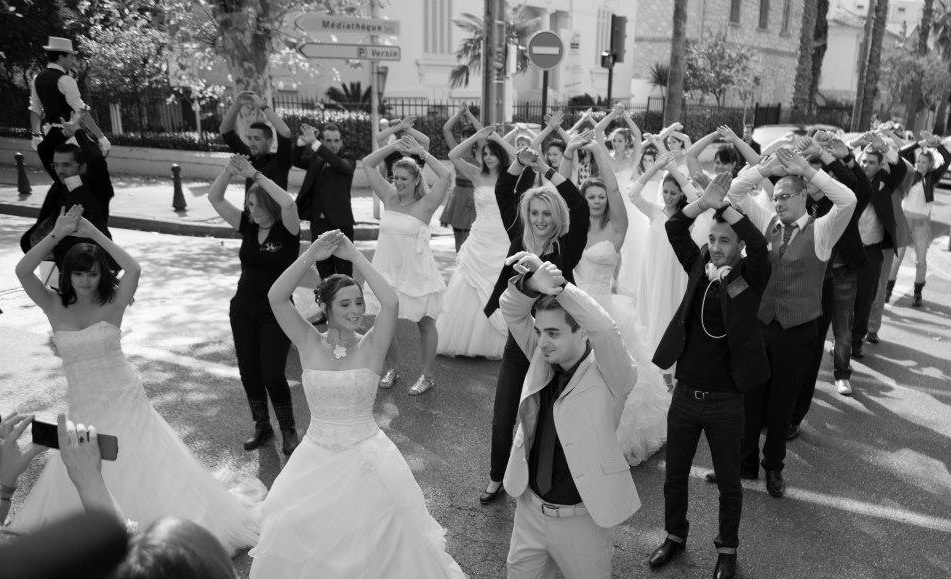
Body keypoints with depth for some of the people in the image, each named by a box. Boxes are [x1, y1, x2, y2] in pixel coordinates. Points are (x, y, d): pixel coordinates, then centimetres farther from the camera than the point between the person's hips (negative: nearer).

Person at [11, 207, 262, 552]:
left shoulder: (112, 303, -8)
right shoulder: (55, 307, -1)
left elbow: (133, 269, -26)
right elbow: (22, 271, -14)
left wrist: (94, 233, -22)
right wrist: (57, 234, -20)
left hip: (125, 403, -2)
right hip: (83, 410, 3)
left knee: (149, 471, 2)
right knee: (74, 481, 14)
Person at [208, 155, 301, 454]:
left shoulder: (287, 231, -10)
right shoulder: (247, 226, 4)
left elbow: (288, 203, -31)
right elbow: (214, 198, 1)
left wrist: (254, 174, -25)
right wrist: (229, 170, -14)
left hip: (276, 313, -5)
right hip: (243, 310, 5)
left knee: (272, 375, -6)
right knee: (248, 372, 10)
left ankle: (289, 430, 15)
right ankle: (262, 426, 30)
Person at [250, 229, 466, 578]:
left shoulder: (371, 346, -9)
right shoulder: (309, 344, -5)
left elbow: (391, 303, -27)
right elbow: (276, 298, -17)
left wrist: (354, 256, -23)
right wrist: (312, 254, -25)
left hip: (366, 462, -1)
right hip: (317, 460, 2)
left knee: (377, 542, 4)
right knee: (296, 538, 6)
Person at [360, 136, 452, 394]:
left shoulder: (425, 205, -10)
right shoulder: (388, 197, 3)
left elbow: (445, 175, -23)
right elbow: (367, 164, 5)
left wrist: (421, 152, -14)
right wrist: (393, 146, -5)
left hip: (416, 273, -4)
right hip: (387, 271, 4)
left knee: (425, 323, 8)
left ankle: (427, 374, 22)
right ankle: (391, 369, 30)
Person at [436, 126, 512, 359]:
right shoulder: (478, 176, 4)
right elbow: (453, 156, -4)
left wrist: (499, 139, -10)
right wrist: (476, 137, -6)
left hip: (502, 244, -1)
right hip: (478, 243, 1)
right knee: (468, 292, 2)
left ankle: (494, 345, 16)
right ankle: (462, 341, 15)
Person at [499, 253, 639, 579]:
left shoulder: (610, 377, -19)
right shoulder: (543, 359, -4)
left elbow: (603, 330, -38)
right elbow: (511, 310, -14)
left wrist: (556, 285, -44)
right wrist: (532, 285, -35)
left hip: (581, 518, -5)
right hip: (530, 507, 5)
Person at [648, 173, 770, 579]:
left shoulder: (750, 277, -8)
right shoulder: (700, 267, 2)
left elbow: (759, 244, -27)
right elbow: (674, 229, -6)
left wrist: (723, 205, -24)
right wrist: (704, 202, -18)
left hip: (725, 401, -3)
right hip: (685, 394, 3)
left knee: (728, 483, 14)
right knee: (674, 476, 18)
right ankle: (675, 535, 40)